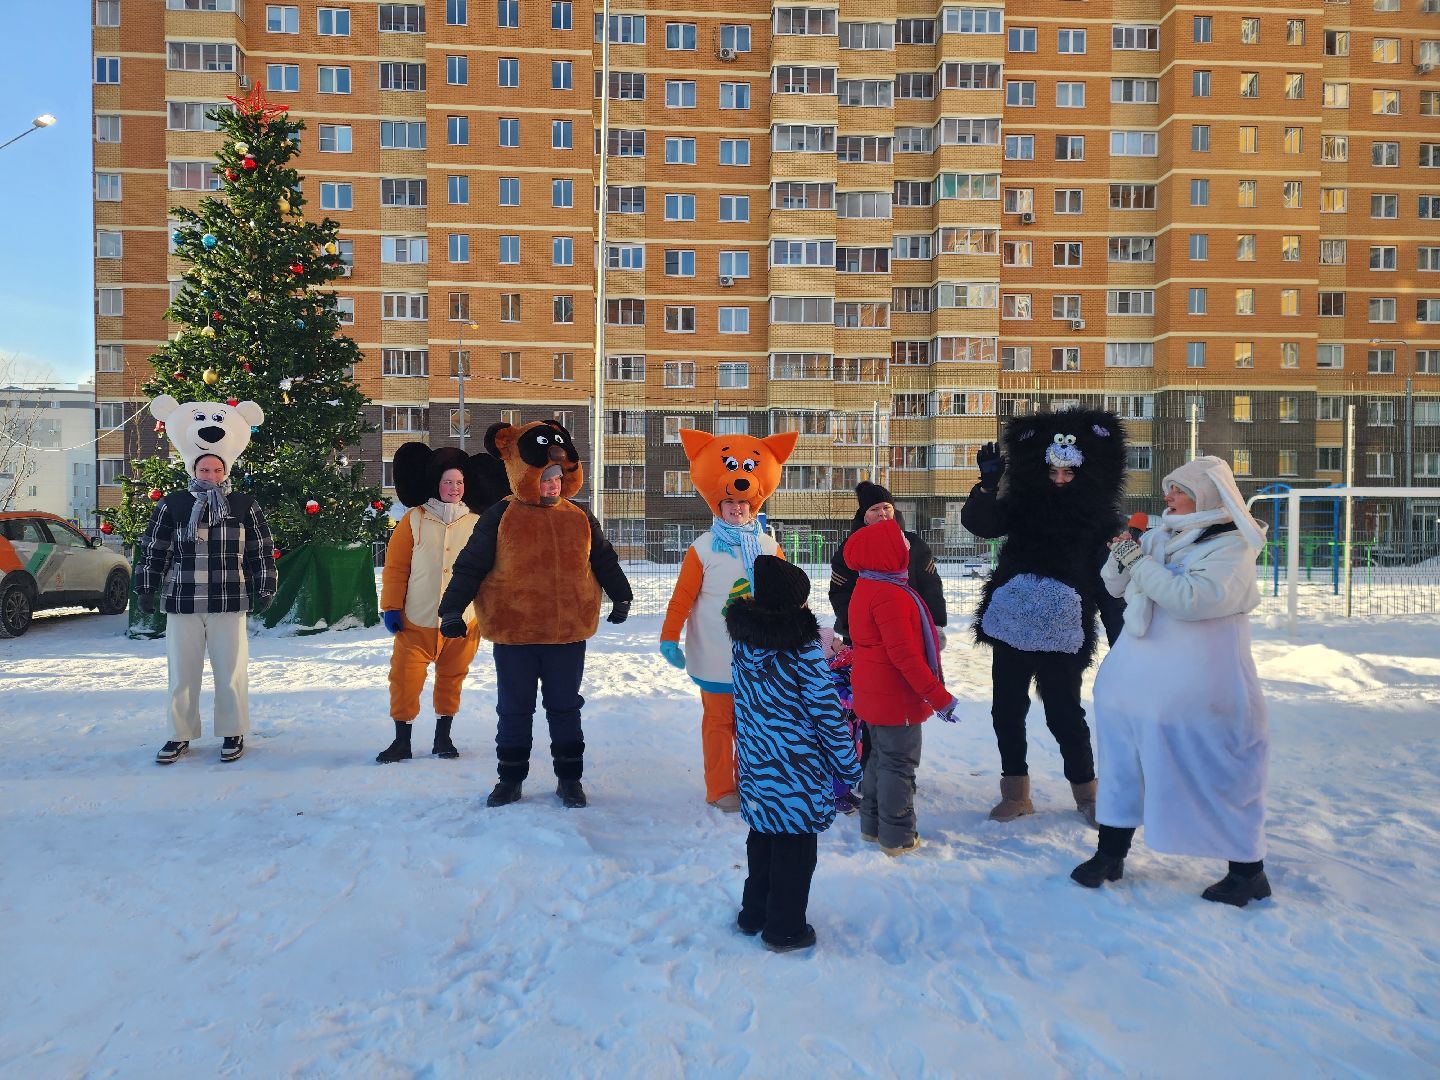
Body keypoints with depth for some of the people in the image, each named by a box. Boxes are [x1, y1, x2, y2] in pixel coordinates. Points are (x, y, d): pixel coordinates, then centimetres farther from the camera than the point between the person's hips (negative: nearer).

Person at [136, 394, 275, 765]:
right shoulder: (171, 506, 3)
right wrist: (146, 589, 5)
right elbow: (152, 551, 8)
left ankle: (232, 733, 20)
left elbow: (262, 552, 6)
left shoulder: (245, 507, 3)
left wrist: (264, 589, 2)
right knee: (181, 672, 9)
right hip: (181, 605, 1)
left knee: (231, 671, 6)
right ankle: (180, 735, 23)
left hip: (229, 604, -1)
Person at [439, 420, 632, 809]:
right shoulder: (499, 517, -5)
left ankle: (570, 777, 24)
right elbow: (470, 565, -4)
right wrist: (452, 609, -7)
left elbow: (604, 561, 16)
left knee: (565, 707, 12)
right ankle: (510, 777, 26)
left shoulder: (580, 518, 4)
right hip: (513, 635, -2)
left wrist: (621, 597, 20)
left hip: (568, 634, 2)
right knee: (514, 709, 10)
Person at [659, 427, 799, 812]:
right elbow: (682, 597, -6)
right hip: (716, 659, -3)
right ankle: (720, 789, 19)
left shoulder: (768, 546, 3)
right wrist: (669, 638, -9)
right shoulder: (703, 548, -7)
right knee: (719, 721, 6)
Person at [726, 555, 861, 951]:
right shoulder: (804, 651, -19)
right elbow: (828, 715, -13)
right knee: (795, 847, 8)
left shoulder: (742, 642, -1)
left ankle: (754, 914, 35)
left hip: (756, 764, 6)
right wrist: (849, 766, -4)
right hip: (798, 770, -6)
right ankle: (785, 930, 20)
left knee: (762, 837, 21)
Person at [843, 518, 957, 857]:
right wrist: (939, 696, -21)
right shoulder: (891, 595, -23)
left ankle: (873, 826, 30)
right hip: (896, 698, -10)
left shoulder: (866, 588, 9)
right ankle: (898, 839, 12)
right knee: (899, 764, 2)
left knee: (880, 758, 20)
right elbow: (904, 654, -26)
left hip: (872, 693, 10)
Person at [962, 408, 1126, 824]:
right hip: (1011, 626, 3)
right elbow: (978, 522, -8)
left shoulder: (1098, 519, 1)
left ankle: (1086, 793, 23)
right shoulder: (1022, 505, 6)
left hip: (1062, 634, -3)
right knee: (1006, 710, 9)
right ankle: (1015, 793, 24)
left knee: (1064, 713, 1)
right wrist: (987, 484, -23)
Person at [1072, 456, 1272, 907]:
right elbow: (1116, 585, 11)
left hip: (1196, 695, -7)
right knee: (1122, 766, 14)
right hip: (1135, 683, 7)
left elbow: (1192, 598, -27)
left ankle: (1249, 872, 22)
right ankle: (1110, 855, 28)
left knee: (1218, 777, 4)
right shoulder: (1160, 538, 7)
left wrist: (1141, 563, -22)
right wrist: (1120, 557, -8)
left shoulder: (1232, 549, -13)